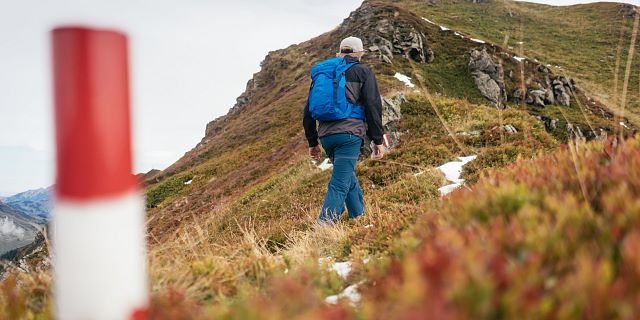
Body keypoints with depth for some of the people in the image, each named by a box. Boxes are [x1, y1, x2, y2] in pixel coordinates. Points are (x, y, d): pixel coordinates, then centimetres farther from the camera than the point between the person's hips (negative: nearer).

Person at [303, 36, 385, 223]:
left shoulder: (320, 72, 20)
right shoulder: (362, 71, 7)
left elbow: (309, 110, 18)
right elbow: (373, 106, -3)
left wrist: (312, 142, 23)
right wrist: (378, 140, 0)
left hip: (325, 135, 6)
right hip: (349, 133, -5)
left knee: (348, 176, 24)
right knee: (340, 184, -7)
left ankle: (359, 216, 35)